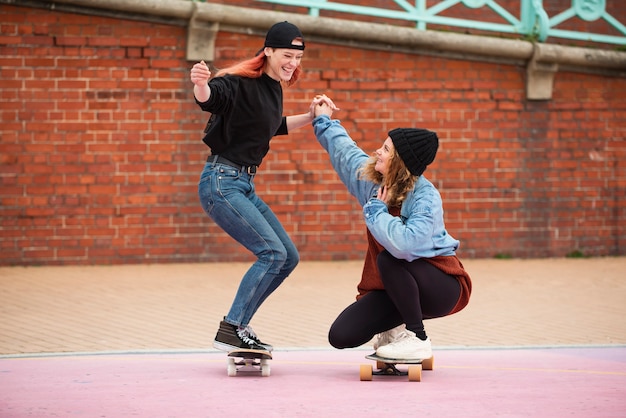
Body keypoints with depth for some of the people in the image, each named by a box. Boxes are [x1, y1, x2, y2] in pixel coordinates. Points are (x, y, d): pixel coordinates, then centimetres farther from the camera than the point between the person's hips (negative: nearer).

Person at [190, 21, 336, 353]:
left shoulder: (273, 88, 11)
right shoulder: (243, 83, -16)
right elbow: (209, 98, -37)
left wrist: (311, 117, 23)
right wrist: (200, 84, -58)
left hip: (244, 186, 10)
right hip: (221, 182, -10)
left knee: (288, 258, 10)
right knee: (272, 252, -18)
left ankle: (239, 325, 15)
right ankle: (230, 331, -13)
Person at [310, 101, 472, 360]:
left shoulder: (425, 198, -26)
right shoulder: (371, 179, -3)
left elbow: (405, 243, -44)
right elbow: (345, 150, 19)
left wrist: (376, 211, -28)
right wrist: (325, 122, 32)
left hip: (442, 287, -7)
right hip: (394, 289, 7)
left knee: (389, 259, -36)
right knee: (341, 336, -11)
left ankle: (417, 339, -19)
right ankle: (396, 326, 20)